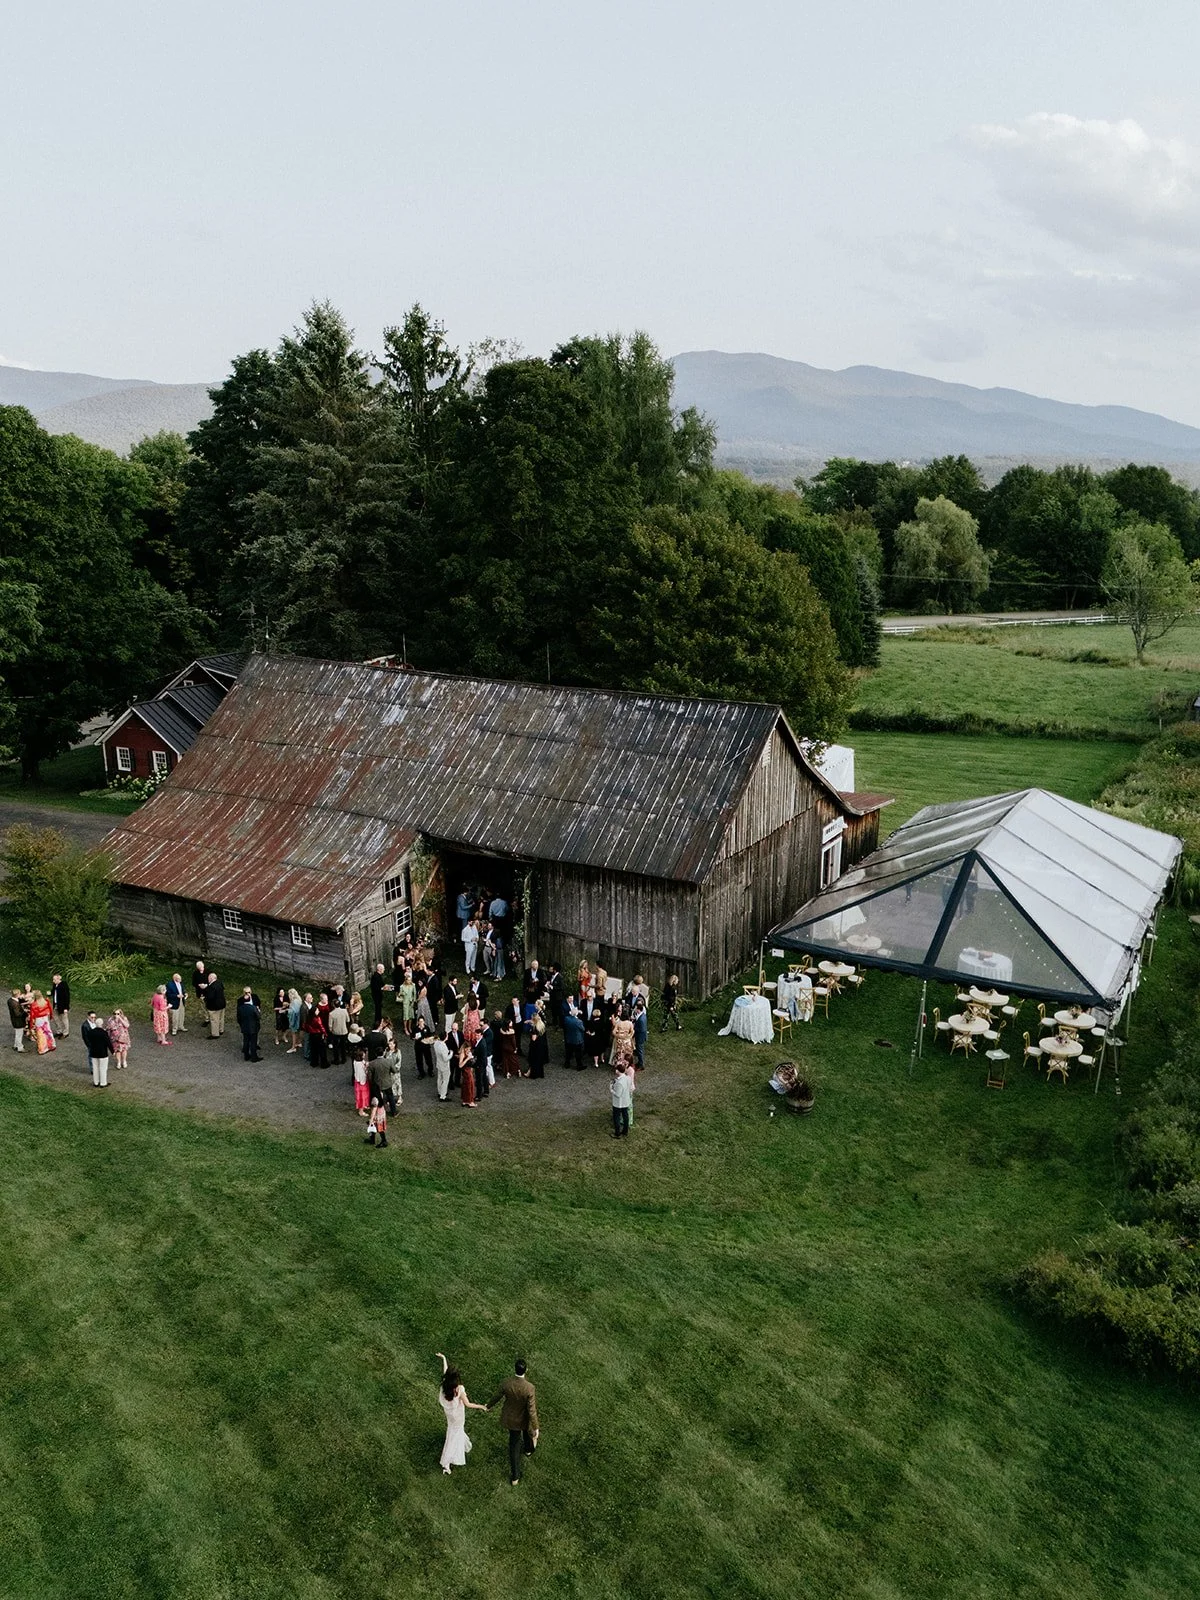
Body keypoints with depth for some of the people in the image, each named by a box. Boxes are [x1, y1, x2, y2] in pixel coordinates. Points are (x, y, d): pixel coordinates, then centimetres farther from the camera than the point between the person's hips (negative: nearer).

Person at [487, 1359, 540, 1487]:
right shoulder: (530, 1388, -38)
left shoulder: (506, 1383, -28)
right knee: (528, 1430, 36)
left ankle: (515, 1477, 32)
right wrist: (535, 1428, -16)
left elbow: (496, 1396, -9)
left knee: (514, 1445, 23)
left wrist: (489, 1406, 14)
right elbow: (531, 1410, -30)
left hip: (511, 1418, 2)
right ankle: (528, 1449, 68)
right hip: (524, 1418, -2)